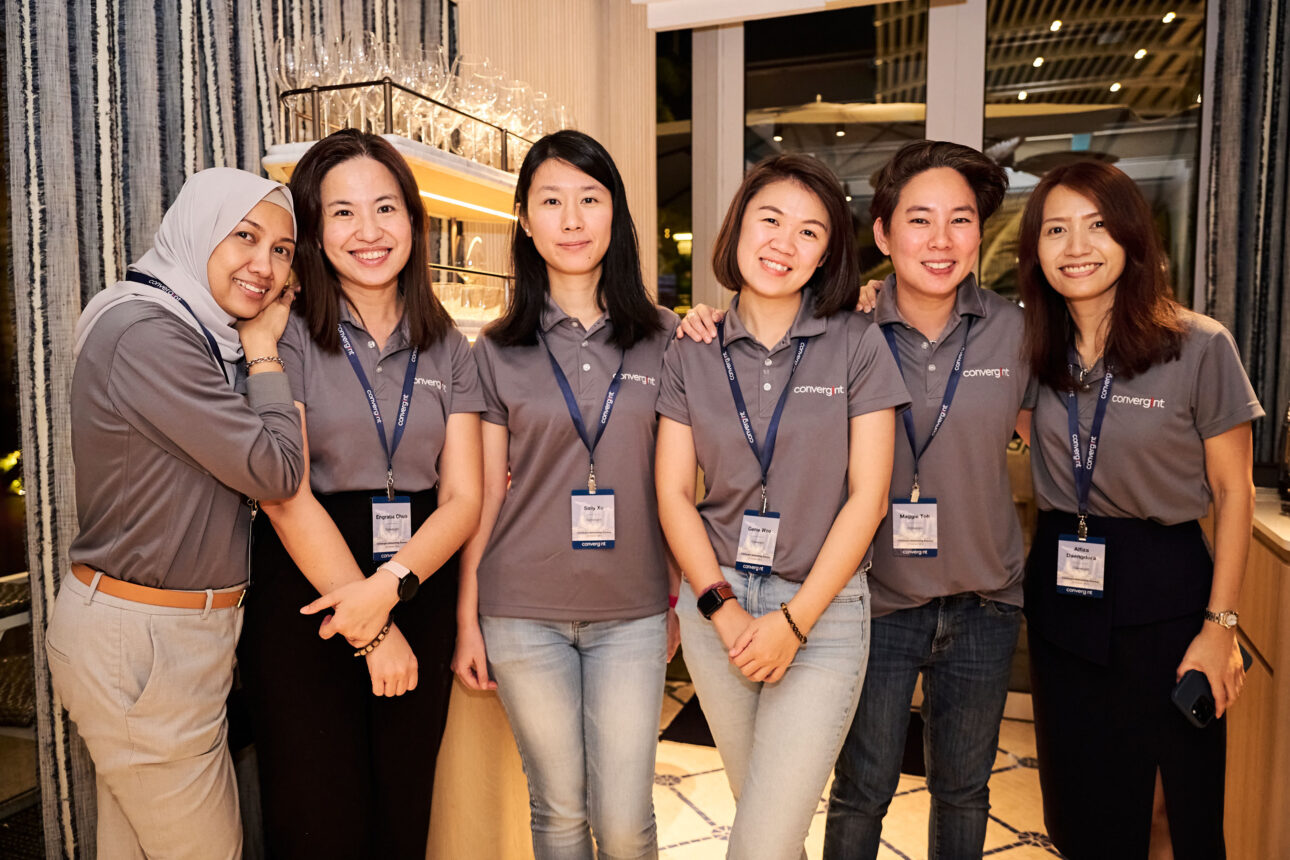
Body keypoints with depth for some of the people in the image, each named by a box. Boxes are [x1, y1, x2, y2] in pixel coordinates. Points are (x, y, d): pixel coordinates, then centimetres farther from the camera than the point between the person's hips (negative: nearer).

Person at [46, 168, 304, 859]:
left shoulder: (207, 337, 12)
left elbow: (239, 463, 11)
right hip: (140, 646, -9)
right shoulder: (146, 334, -19)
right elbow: (274, 470, -20)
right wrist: (264, 353, -8)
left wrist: (254, 351, 7)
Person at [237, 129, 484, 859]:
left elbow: (462, 498, 1)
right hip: (306, 602, -3)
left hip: (418, 600, 3)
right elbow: (287, 497, -10)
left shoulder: (449, 350, 7)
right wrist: (372, 631, -12)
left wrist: (389, 587, -16)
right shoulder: (286, 340, -3)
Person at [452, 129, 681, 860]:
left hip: (632, 612, 0)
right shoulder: (499, 351, 1)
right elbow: (485, 494, 3)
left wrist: (680, 597, 6)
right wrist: (466, 620, 4)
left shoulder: (663, 338, 2)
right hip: (523, 613, 0)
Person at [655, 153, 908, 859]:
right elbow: (672, 494, 2)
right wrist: (723, 608, -8)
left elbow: (867, 497, -6)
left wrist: (793, 620, -10)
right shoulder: (692, 354, 3)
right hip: (716, 606, 3)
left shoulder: (857, 345, -3)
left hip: (824, 610, -2)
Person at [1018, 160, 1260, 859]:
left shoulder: (1199, 347, -11)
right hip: (1059, 586, 4)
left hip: (1163, 589, -3)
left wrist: (1220, 625, -9)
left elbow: (1233, 491, -5)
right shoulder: (1035, 350, 0)